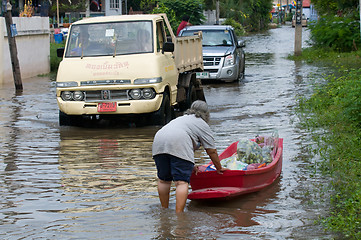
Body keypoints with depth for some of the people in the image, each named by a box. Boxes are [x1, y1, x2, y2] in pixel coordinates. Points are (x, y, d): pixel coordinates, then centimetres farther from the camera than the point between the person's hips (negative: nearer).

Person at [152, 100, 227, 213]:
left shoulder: (181, 118, 38)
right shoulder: (202, 124, 18)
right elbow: (211, 151, 17)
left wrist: (191, 167, 47)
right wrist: (219, 169, 29)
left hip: (158, 143, 7)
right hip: (178, 145, -6)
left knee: (163, 180, 17)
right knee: (182, 182, -9)